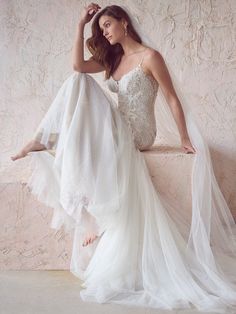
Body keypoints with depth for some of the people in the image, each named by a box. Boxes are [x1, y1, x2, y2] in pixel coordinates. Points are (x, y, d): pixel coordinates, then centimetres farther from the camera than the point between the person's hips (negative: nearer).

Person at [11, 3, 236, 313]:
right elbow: (78, 66, 1)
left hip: (137, 134, -6)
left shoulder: (149, 56, -8)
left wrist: (185, 138, -13)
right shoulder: (113, 59, 15)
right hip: (116, 131, 7)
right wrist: (81, 24, 0)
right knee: (79, 81, -7)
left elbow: (172, 98, -9)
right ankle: (47, 140, -12)